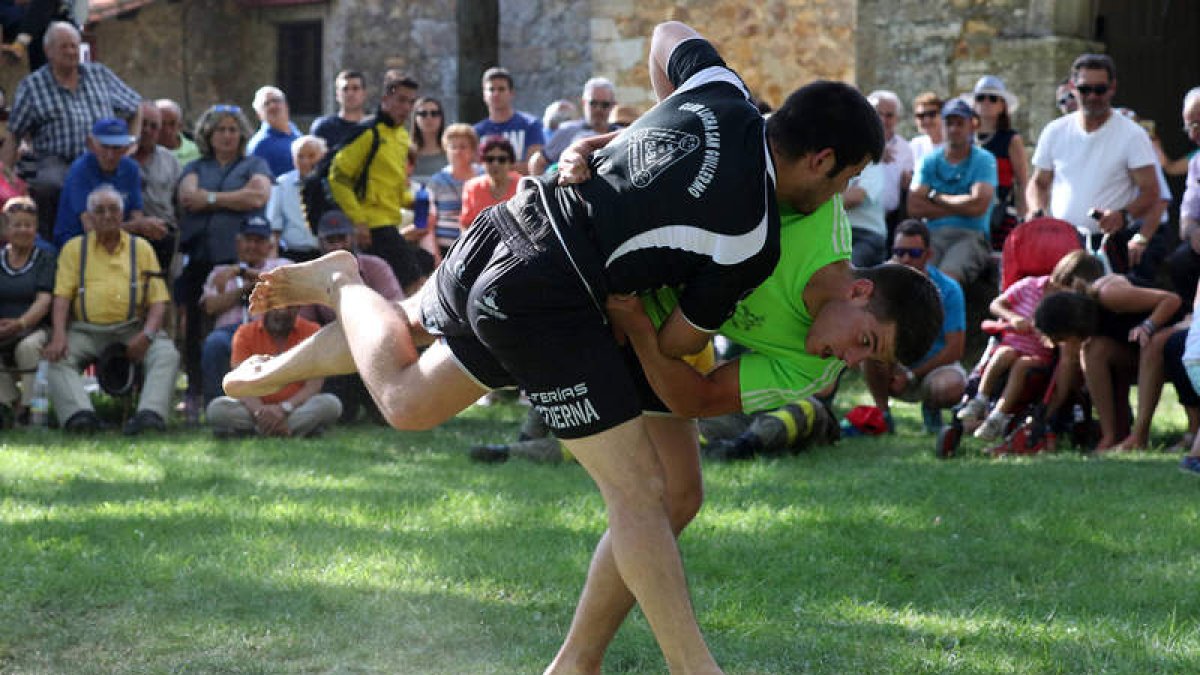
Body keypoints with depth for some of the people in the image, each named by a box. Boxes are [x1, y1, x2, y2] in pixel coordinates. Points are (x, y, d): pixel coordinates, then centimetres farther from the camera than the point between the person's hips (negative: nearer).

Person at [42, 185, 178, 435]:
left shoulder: (140, 247, 17)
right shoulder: (74, 248, 17)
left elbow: (158, 300, 8)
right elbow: (62, 296, 5)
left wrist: (146, 335, -12)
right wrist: (59, 336, -14)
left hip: (133, 328, 0)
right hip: (86, 329, 0)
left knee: (167, 355, -29)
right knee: (58, 358, -29)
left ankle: (151, 413, -47)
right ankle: (79, 415, -48)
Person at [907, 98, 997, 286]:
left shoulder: (983, 160, 8)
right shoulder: (930, 161, 18)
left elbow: (978, 205, -7)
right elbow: (914, 207, 5)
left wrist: (936, 197, 6)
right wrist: (960, 207, -1)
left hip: (971, 236, -3)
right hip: (933, 235, 3)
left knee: (948, 277, -35)